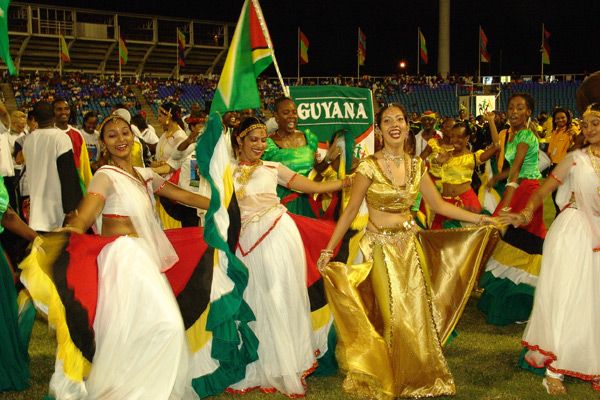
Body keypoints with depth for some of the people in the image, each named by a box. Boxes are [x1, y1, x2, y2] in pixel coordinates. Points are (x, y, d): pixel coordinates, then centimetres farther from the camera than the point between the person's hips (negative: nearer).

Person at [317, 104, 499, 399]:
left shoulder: (416, 164, 3)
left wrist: (478, 218, 3)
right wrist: (329, 250, -13)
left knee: (417, 314, 6)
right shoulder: (369, 166, -11)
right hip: (380, 247, -4)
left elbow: (438, 204, 8)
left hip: (409, 245, 4)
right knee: (393, 316, 2)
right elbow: (350, 211, -9)